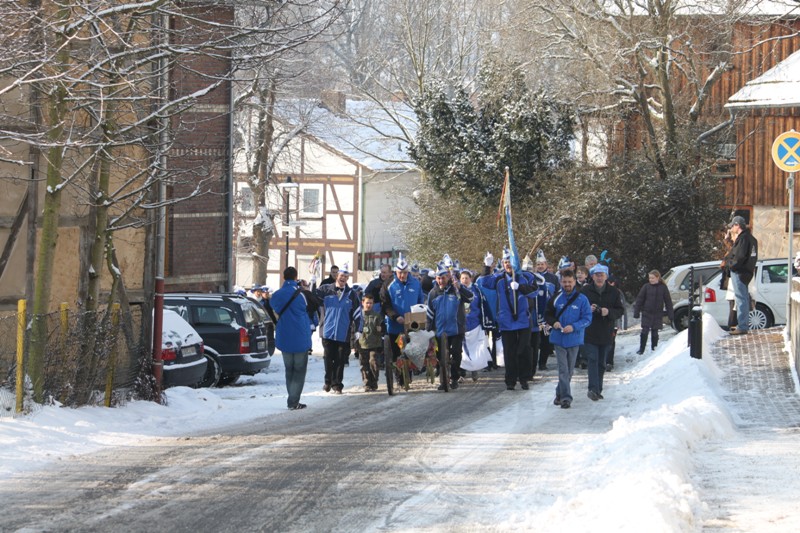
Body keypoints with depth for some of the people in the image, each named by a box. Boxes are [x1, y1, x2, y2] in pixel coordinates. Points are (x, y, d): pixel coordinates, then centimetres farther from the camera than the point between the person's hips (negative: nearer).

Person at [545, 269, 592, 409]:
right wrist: (553, 322, -11)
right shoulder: (556, 298, 0)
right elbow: (548, 314, 10)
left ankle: (560, 393, 27)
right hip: (559, 338, 0)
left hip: (574, 339, 0)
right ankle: (565, 397, -8)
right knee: (563, 369, -7)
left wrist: (574, 327, -20)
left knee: (569, 370, 11)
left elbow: (587, 319, -6)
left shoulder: (582, 299, -5)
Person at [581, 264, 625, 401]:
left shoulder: (614, 292, 4)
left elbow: (620, 310, 4)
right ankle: (593, 389, -20)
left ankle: (597, 390, 18)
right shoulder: (585, 291, 0)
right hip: (589, 333, -2)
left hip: (606, 333, 2)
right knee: (592, 360, -13)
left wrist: (609, 312, -15)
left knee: (601, 363, 10)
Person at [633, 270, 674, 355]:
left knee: (655, 332, 6)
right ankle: (641, 349, 3)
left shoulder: (663, 288, 0)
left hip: (658, 314, 0)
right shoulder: (646, 287, -1)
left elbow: (668, 301, 4)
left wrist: (670, 315, 2)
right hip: (647, 313, 0)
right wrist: (636, 312, -3)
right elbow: (639, 300, 2)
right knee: (645, 331, -5)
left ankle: (653, 348, 19)